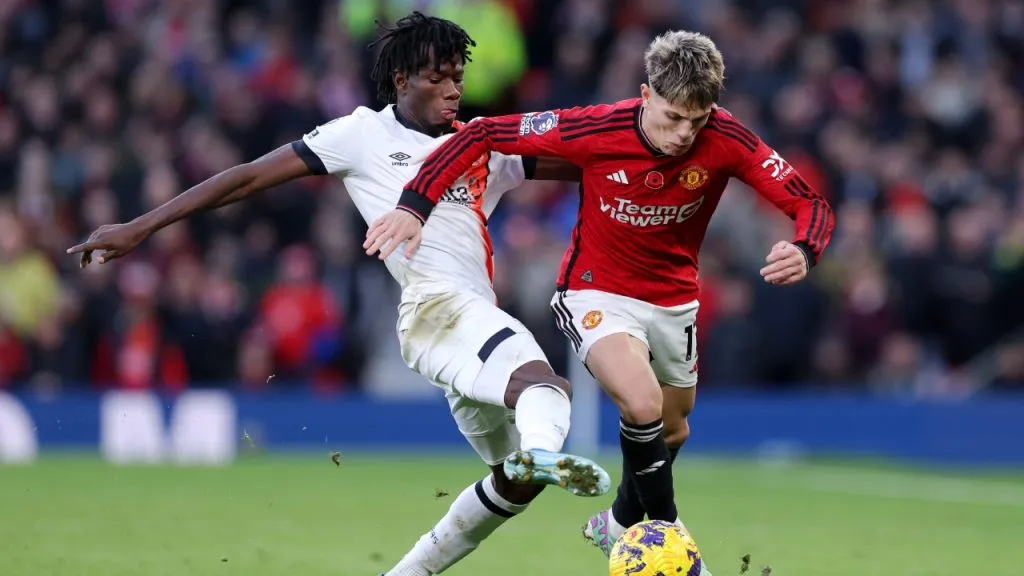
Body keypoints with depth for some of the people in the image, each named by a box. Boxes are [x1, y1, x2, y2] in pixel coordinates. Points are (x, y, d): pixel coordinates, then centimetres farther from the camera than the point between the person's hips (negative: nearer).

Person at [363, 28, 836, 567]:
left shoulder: (726, 140, -23)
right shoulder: (596, 129, -28)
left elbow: (810, 203, -19)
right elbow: (484, 134, -20)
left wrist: (803, 251, -42)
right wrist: (414, 204, -28)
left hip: (675, 299, 4)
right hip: (597, 293, -4)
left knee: (672, 431, 22)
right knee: (643, 404, -30)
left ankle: (620, 524, 53)